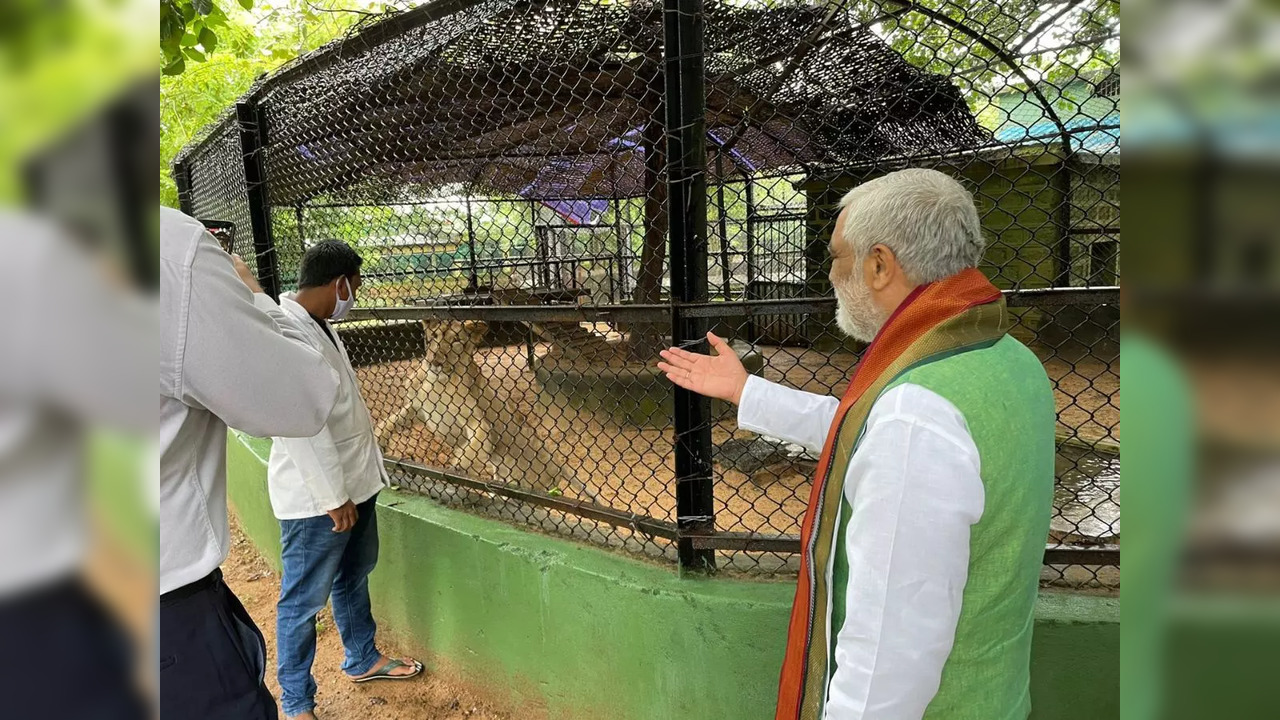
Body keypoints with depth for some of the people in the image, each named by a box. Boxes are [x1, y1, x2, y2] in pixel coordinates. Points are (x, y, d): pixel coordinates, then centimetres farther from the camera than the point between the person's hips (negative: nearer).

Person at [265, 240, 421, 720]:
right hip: (316, 497, -10)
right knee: (304, 599, 7)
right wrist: (333, 497, -20)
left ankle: (363, 659, 43)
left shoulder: (319, 325, 8)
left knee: (353, 578, 24)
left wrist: (350, 486, 18)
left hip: (355, 482, 10)